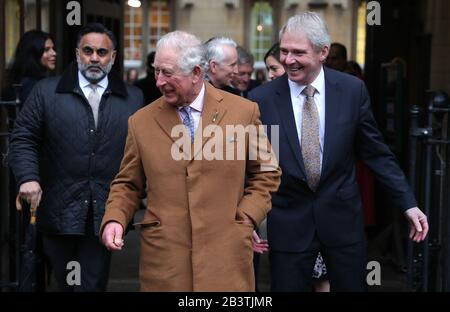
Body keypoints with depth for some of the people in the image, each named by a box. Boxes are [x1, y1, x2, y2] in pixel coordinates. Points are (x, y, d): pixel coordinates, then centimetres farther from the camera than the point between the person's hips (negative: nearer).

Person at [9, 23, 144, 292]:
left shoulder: (133, 98, 7)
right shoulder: (46, 91, 5)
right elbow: (24, 139, 3)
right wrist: (28, 177, -13)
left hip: (104, 214, 0)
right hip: (58, 211, 0)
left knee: (93, 285, -1)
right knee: (66, 284, 12)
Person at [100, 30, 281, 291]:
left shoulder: (244, 112, 2)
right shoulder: (141, 122, 5)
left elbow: (266, 172, 10)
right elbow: (128, 184, 12)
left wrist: (246, 218, -1)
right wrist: (115, 220, -6)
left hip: (226, 254, -1)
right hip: (163, 258, 1)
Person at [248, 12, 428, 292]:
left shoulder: (353, 90, -5)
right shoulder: (261, 99, -8)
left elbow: (376, 152, 2)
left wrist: (408, 204, 0)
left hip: (342, 217, 1)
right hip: (288, 223, -1)